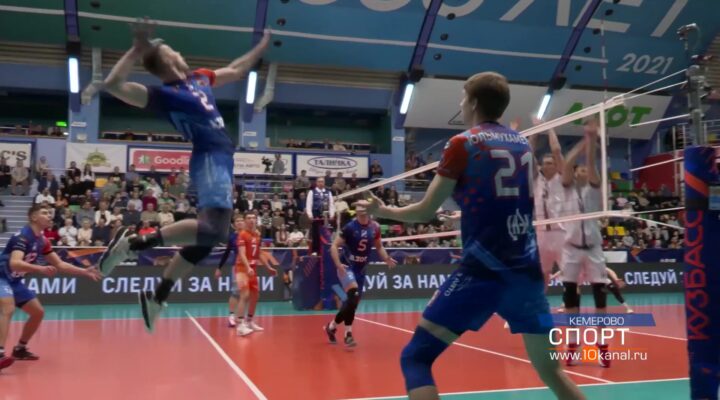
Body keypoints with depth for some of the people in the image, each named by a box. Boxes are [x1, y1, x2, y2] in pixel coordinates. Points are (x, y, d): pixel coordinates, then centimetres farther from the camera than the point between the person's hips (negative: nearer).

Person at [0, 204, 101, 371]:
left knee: (38, 312, 12)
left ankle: (20, 349, 27)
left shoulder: (42, 241, 5)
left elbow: (59, 265, 13)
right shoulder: (23, 236, -21)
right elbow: (14, 263, -37)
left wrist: (85, 272, 6)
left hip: (14, 280, 10)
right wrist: (40, 269, -51)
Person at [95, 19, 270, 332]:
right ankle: (133, 243, -16)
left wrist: (263, 45, 38)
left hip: (221, 160, 9)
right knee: (213, 230, -28)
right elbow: (112, 84, -18)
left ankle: (157, 298, 20)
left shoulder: (199, 78, 19)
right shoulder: (163, 94, -5)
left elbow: (236, 70, 35)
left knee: (206, 236, 11)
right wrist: (138, 49, -17)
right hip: (210, 160, -9)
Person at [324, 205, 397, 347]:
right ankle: (348, 332, -15)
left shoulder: (375, 227, -1)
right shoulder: (350, 227, -15)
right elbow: (334, 246, -14)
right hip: (346, 267, -6)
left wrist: (387, 259, -3)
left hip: (361, 269, 6)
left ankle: (332, 326, 28)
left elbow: (379, 246, 15)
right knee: (353, 294, -26)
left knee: (353, 301, 10)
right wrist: (338, 265, -26)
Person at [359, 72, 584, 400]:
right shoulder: (523, 144, 14)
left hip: (483, 270, -6)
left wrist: (383, 211, 17)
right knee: (549, 369, 19)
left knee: (415, 358, 1)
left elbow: (425, 212, 0)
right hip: (527, 271, 6)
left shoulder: (463, 143, -2)